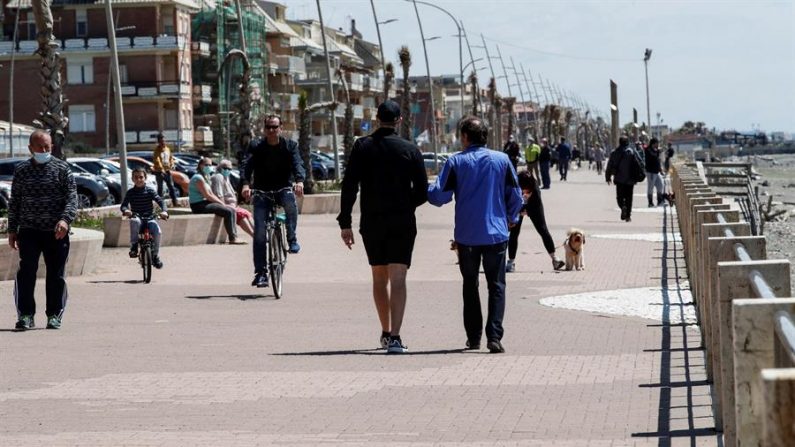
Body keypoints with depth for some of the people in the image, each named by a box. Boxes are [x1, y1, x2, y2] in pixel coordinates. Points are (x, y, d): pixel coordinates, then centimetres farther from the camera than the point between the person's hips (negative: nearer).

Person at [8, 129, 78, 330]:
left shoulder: (62, 169, 2)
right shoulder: (21, 171, 9)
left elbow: (72, 197, -3)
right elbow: (14, 202, 14)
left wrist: (65, 219, -20)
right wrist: (12, 229, 9)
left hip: (56, 232, -1)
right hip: (29, 231, 1)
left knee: (56, 274, 3)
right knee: (26, 272, -10)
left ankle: (54, 315, 13)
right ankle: (25, 315, -7)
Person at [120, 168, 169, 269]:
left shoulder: (149, 191, 1)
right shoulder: (130, 192, 2)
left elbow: (160, 201, -8)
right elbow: (124, 204, -7)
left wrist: (164, 211, -28)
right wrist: (125, 210, -32)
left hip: (149, 218, 1)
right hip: (136, 217, -1)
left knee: (157, 231, -27)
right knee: (135, 221, -38)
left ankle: (155, 255, -7)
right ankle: (134, 246, -25)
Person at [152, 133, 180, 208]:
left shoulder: (167, 149, 11)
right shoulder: (157, 151, -9)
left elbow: (171, 157, 19)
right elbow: (157, 160, -19)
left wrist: (172, 165, 0)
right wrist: (161, 169, -29)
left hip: (167, 170, 5)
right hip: (159, 171, -5)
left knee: (171, 186, 1)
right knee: (160, 188, 0)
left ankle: (175, 202, 2)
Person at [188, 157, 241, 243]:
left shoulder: (204, 178, 20)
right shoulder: (198, 178, -13)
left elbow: (211, 195, 17)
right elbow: (207, 196, -17)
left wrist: (222, 203, 3)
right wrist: (222, 203, -11)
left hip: (205, 203, 10)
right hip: (199, 205, -10)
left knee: (231, 210, 4)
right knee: (228, 212, -20)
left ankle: (234, 236, 0)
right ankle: (232, 239, -19)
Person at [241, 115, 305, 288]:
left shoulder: (290, 146, 1)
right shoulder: (256, 147, 0)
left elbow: (298, 164, -15)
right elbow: (247, 166, -15)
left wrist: (299, 181, -37)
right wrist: (245, 184, -35)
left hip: (284, 188, 0)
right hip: (262, 191, 0)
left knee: (290, 201, -37)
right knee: (259, 231, -11)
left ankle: (291, 238, -17)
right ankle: (260, 272, -6)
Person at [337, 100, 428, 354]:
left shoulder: (362, 147, 0)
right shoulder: (410, 150, -3)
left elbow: (349, 187, -4)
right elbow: (422, 192, -2)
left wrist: (345, 223, -1)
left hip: (371, 223, 2)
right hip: (402, 223, -2)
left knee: (379, 278, 17)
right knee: (397, 279, -5)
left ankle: (386, 332, 28)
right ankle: (394, 337, -18)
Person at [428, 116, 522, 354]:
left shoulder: (456, 162, -5)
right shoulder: (502, 159, 0)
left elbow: (439, 196, -8)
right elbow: (516, 195, 4)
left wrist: (425, 188, 13)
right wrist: (511, 218, 21)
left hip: (467, 236, 0)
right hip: (496, 234, 0)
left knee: (470, 285, 15)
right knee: (496, 285, 3)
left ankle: (474, 336, 17)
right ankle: (494, 336, -10)